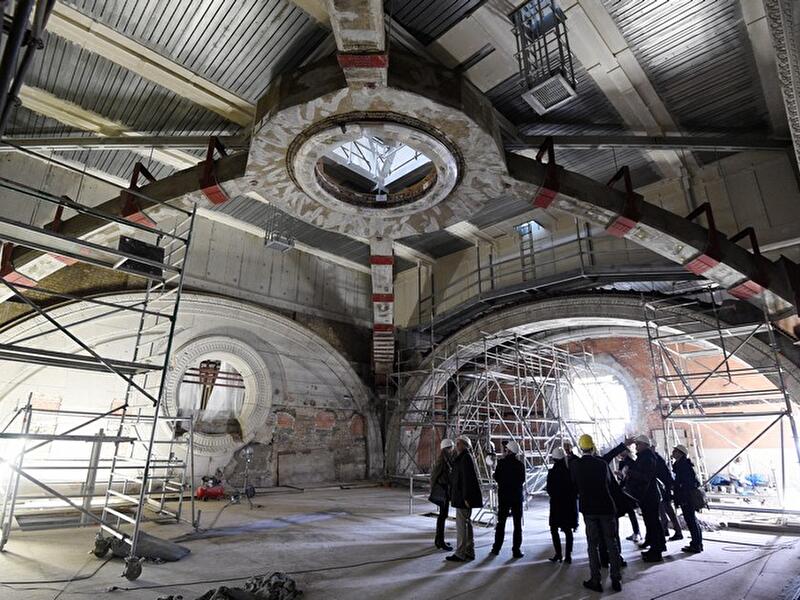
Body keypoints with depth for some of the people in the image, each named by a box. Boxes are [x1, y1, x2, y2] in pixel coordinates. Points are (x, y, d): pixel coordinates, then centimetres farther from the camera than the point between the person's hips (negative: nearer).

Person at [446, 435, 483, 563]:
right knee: (467, 523, 16)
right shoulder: (462, 458, 14)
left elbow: (468, 479, -22)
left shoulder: (466, 458, -17)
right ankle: (469, 552, 25)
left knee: (462, 525, -3)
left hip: (463, 497, -10)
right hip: (462, 496, 10)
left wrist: (466, 497, -23)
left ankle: (460, 554, 5)